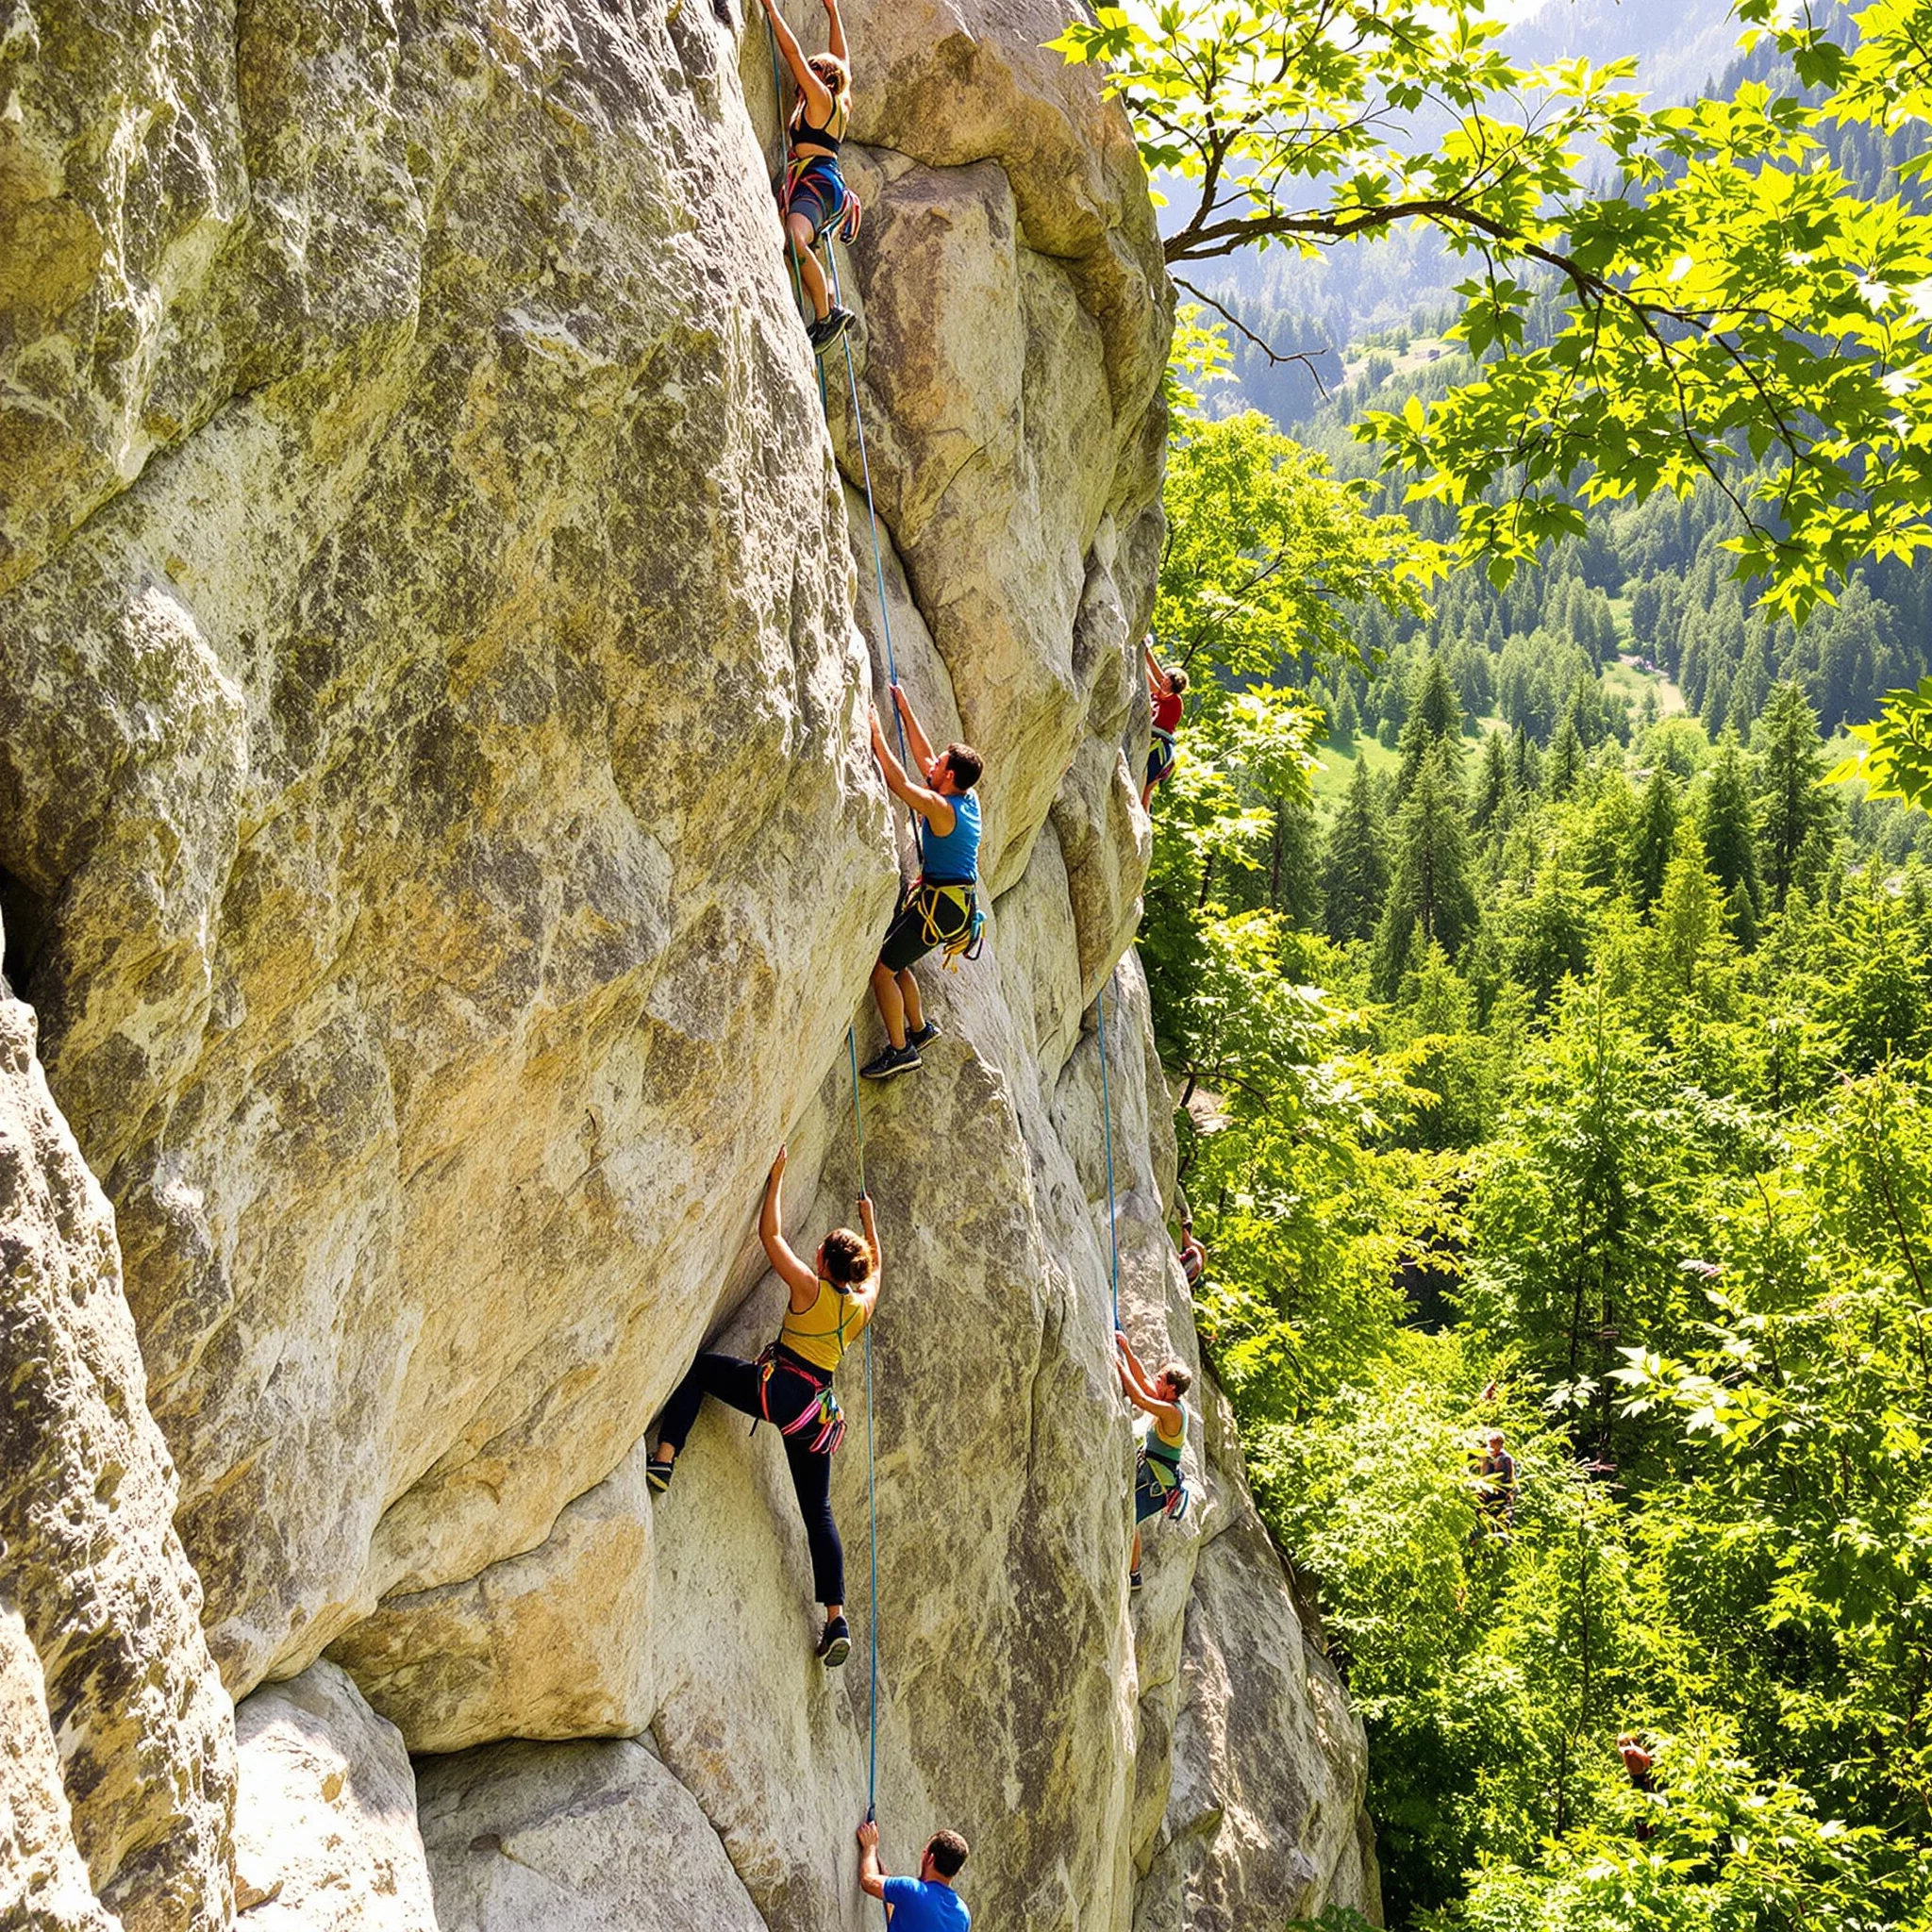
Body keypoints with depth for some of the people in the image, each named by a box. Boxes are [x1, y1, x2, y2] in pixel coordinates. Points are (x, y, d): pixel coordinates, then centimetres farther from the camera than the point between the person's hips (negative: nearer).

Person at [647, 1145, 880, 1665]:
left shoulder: (809, 1288, -6)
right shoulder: (863, 1305, 8)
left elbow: (770, 1234, -1)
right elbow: (876, 1265, 31)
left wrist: (777, 1173, 6)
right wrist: (869, 1220, 45)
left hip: (777, 1386, -5)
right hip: (818, 1409, 5)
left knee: (698, 1367, 11)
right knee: (818, 1511, 12)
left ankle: (664, 1460, -8)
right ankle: (837, 1621, 6)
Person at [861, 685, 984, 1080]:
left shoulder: (941, 808, -20)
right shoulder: (969, 800, 6)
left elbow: (896, 781, -20)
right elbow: (924, 757, 16)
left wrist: (876, 733, -13)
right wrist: (905, 711, 19)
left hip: (942, 905, -10)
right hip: (961, 899, 10)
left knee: (881, 969, -6)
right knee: (894, 962, 21)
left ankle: (900, 1049, -4)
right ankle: (918, 1028, 31)